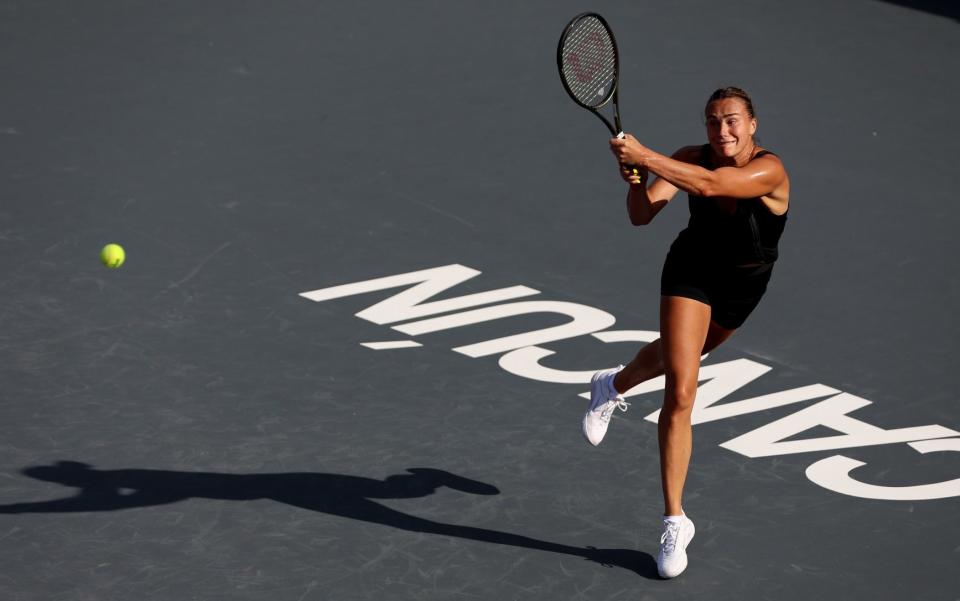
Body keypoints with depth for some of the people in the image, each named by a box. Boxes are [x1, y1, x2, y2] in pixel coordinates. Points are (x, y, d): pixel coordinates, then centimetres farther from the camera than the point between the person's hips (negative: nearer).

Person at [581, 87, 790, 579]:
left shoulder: (769, 172, -33)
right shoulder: (691, 158, -21)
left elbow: (710, 184, -49)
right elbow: (641, 215, -25)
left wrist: (644, 156, -53)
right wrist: (636, 180, -45)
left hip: (743, 285, 1)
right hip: (691, 273, -1)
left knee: (679, 356, 29)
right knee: (680, 392, -15)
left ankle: (614, 384, 64)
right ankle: (674, 520, -9)